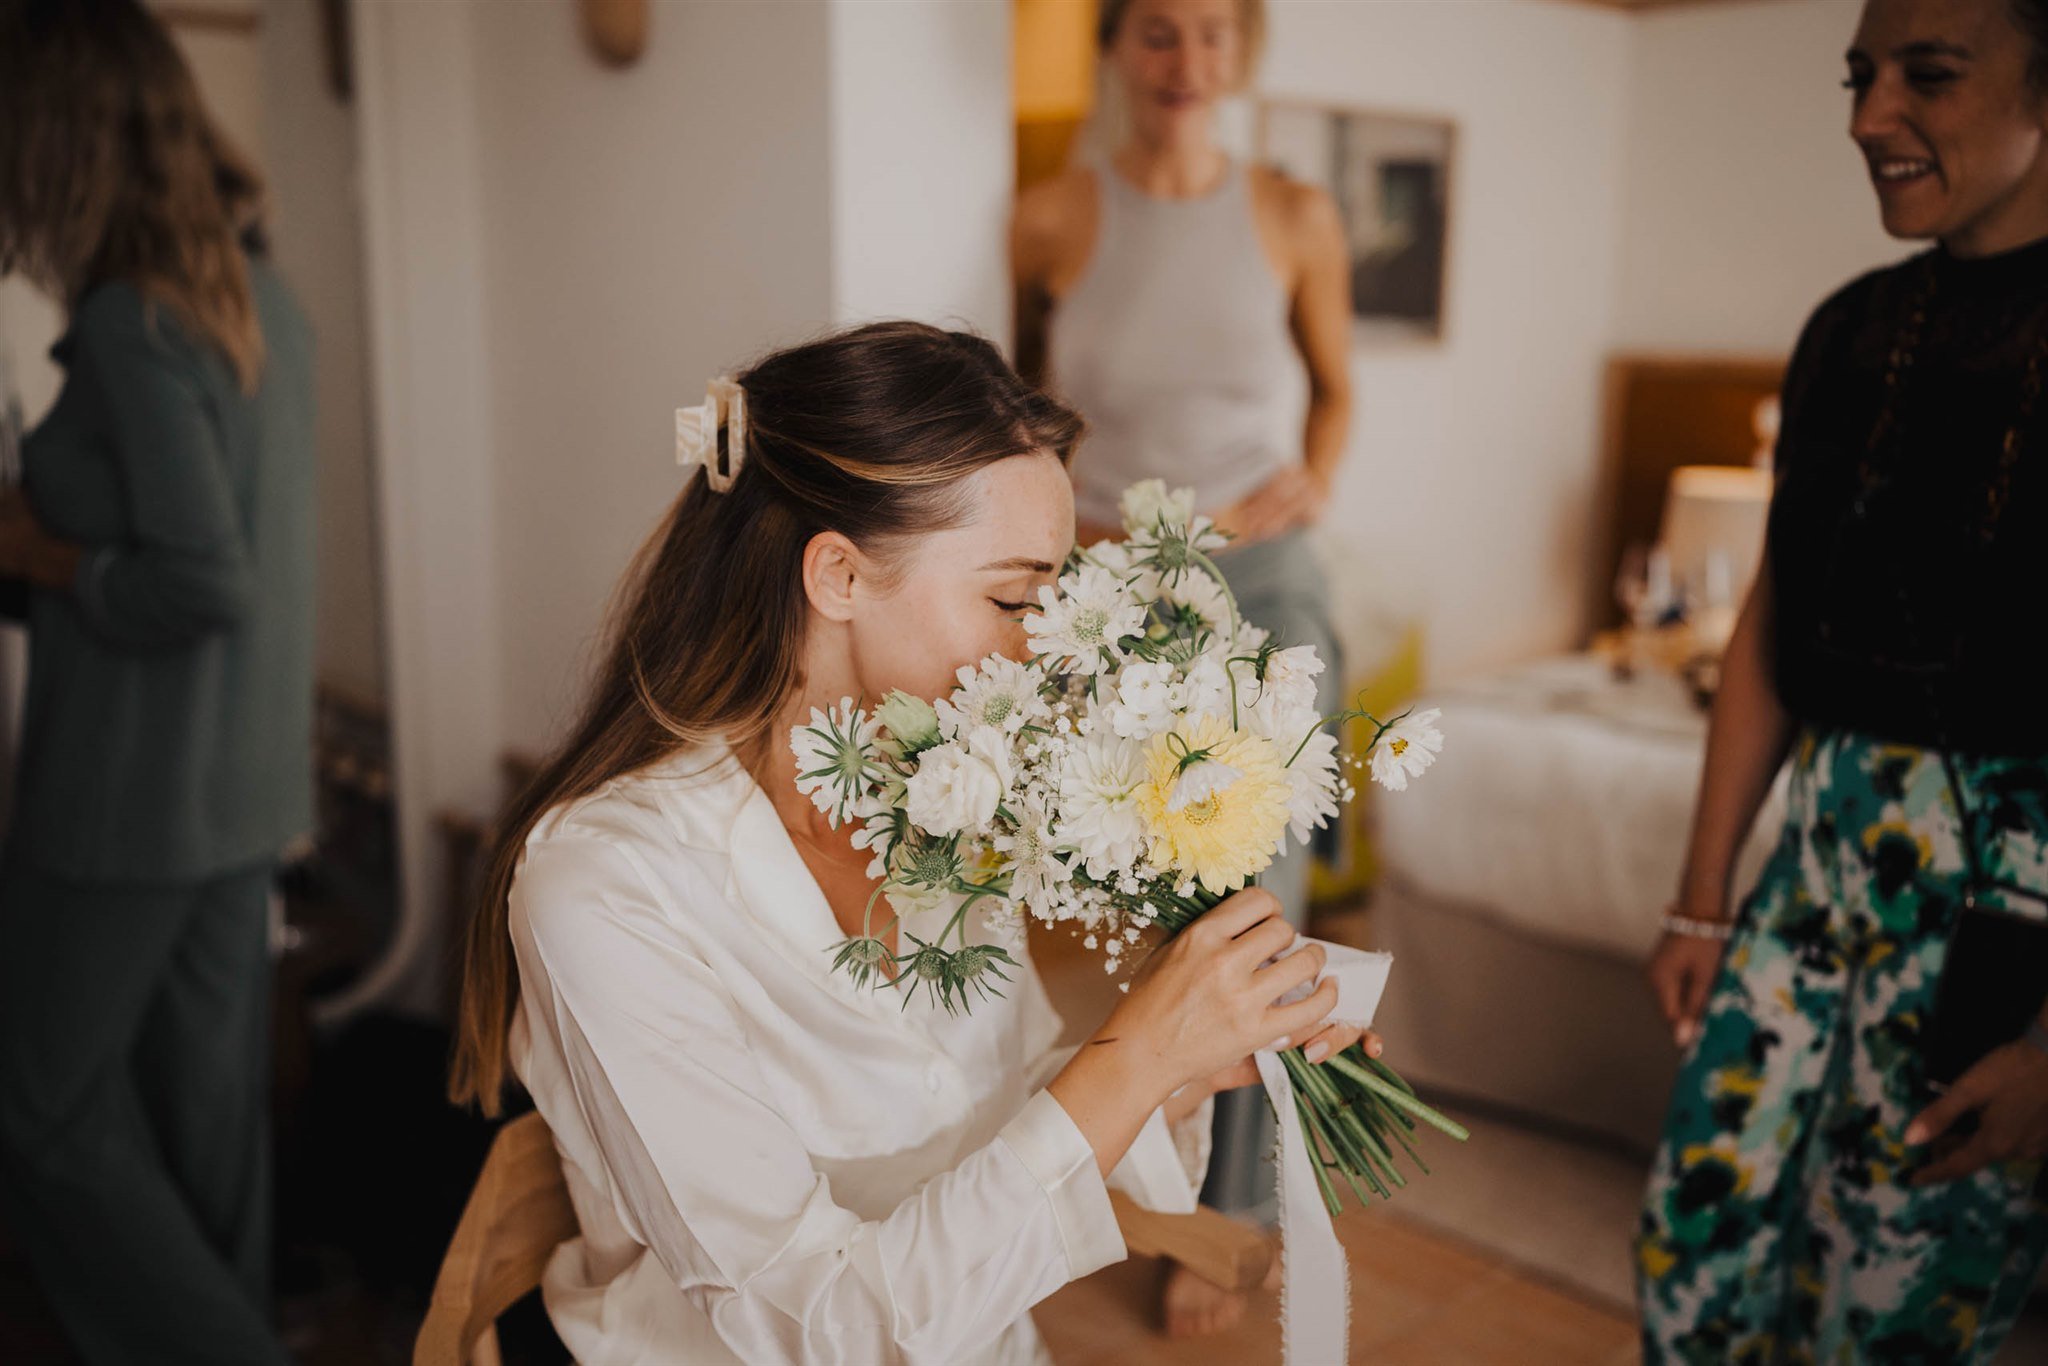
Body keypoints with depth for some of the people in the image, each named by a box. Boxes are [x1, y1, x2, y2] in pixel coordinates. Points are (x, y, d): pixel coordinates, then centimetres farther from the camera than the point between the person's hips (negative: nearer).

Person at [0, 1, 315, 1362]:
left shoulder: (129, 322, -18)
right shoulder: (260, 294, 7)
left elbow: (204, 584, -23)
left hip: (131, 798, -8)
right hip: (248, 789, 8)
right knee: (209, 1110, 16)